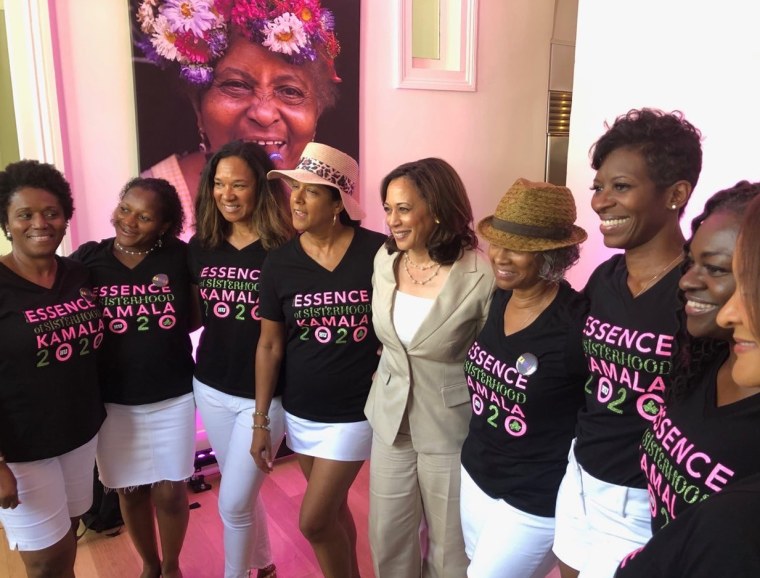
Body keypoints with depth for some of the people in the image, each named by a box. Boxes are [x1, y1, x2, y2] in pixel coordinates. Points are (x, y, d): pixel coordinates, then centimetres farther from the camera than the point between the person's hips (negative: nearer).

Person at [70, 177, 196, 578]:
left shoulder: (180, 257, -7)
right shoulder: (86, 259, -6)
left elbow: (195, 318, 1)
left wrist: (165, 328, -16)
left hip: (173, 397, -1)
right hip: (113, 402, 1)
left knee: (170, 491, 11)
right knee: (130, 491, 17)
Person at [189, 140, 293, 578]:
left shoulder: (283, 249, -15)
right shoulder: (201, 247, 1)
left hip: (264, 394, -5)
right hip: (211, 388, 5)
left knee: (233, 504, 3)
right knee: (243, 494, 21)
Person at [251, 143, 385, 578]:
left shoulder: (378, 252, -16)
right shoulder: (280, 263, -6)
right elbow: (270, 345, 0)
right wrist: (261, 420, 2)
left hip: (354, 412, -3)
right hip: (300, 411, 4)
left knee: (313, 520, 3)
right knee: (334, 509, 20)